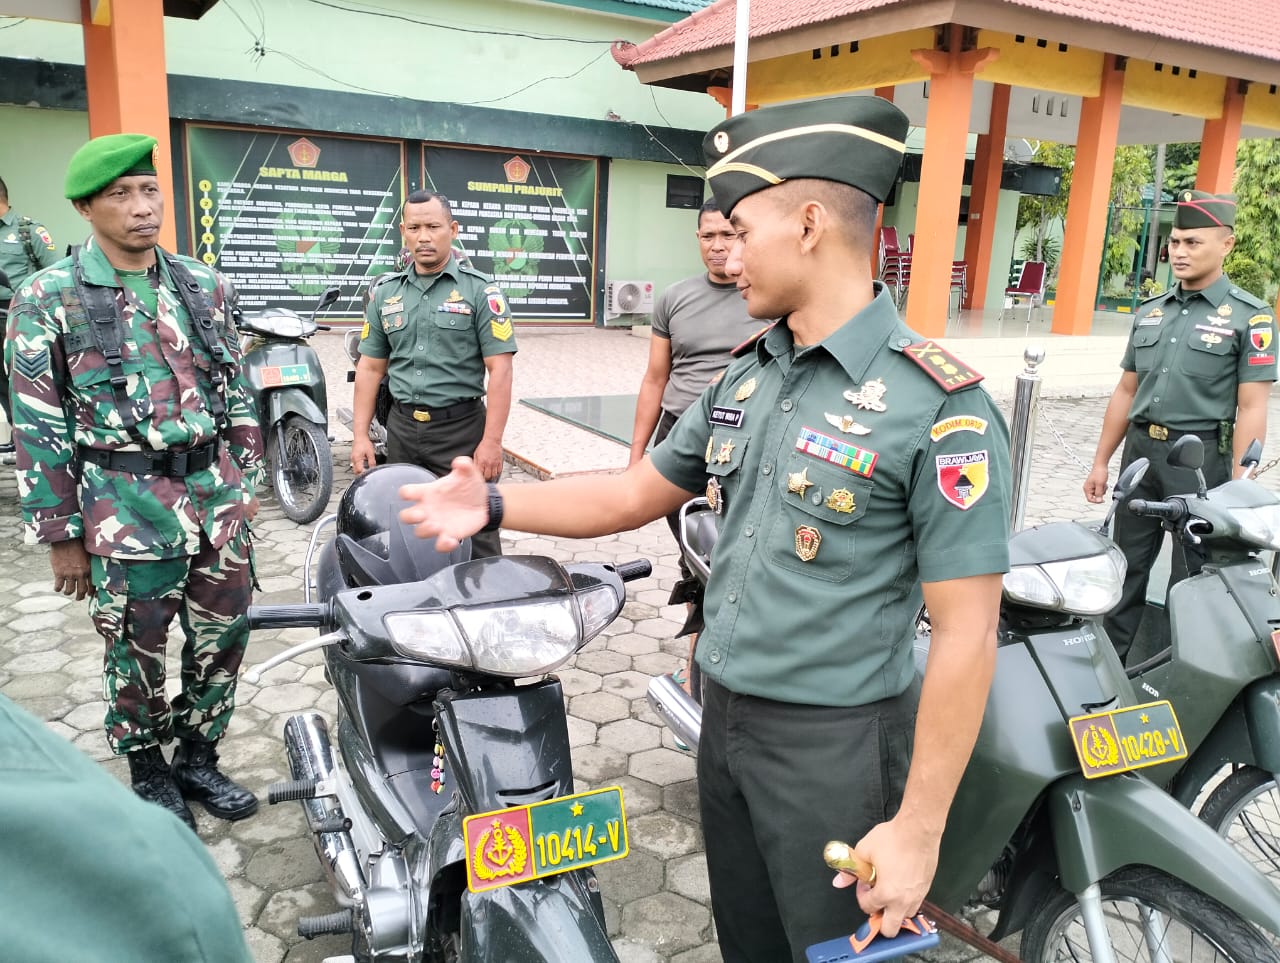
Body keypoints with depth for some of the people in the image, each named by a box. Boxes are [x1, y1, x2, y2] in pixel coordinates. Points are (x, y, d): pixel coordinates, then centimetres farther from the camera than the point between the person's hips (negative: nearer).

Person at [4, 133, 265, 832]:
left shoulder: (202, 285, 6)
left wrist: (246, 481, 11)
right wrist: (62, 537, -5)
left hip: (217, 495, 4)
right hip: (127, 507, -3)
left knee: (223, 638, 11)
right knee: (135, 654, 10)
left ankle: (199, 757, 33)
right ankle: (148, 775, 32)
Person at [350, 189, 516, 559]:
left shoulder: (480, 290, -4)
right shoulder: (384, 291, 10)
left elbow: (499, 369, -9)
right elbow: (370, 367, 12)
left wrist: (491, 441, -15)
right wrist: (360, 435, 6)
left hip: (461, 427, -4)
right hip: (402, 429, 5)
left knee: (474, 537, -3)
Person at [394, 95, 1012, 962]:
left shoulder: (941, 405, -19)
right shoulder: (746, 379, 4)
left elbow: (966, 634, -19)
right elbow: (634, 496, 11)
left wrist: (918, 827, -18)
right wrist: (493, 505, 1)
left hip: (834, 744, -6)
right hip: (724, 719, 7)